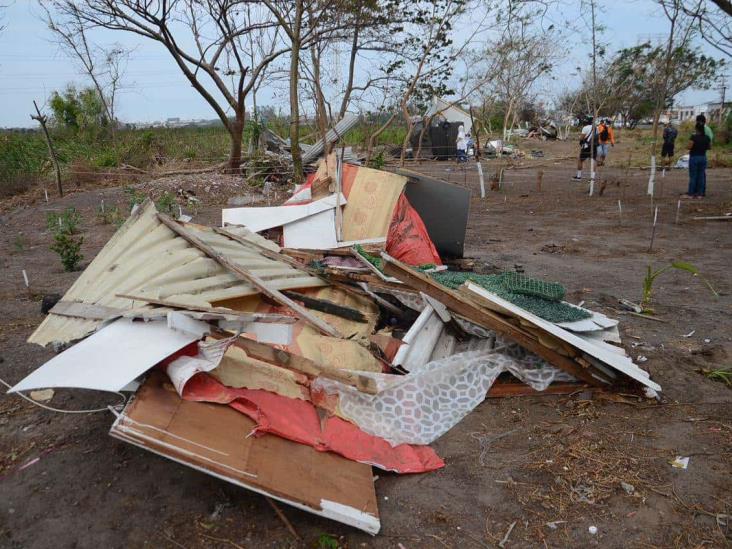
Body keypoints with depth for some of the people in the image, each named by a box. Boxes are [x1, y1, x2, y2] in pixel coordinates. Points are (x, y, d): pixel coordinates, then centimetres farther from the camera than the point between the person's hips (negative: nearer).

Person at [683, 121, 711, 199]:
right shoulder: (707, 137, 3)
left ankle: (690, 194, 2)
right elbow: (709, 147, 10)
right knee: (701, 176, 8)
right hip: (703, 157, 5)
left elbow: (689, 147, -18)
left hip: (694, 157, -5)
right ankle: (700, 194, 11)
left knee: (693, 176, 0)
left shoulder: (694, 137, -14)